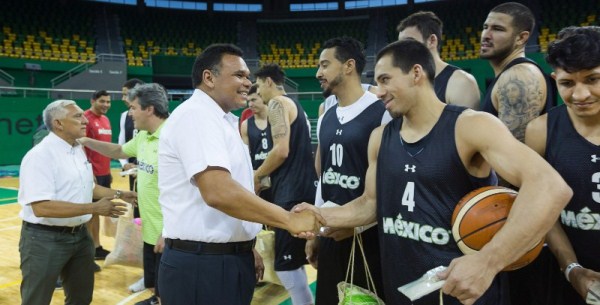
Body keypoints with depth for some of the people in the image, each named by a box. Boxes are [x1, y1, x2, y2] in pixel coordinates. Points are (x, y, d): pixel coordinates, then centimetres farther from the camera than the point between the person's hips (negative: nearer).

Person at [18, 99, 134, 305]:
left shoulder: (79, 150, 9)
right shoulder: (39, 156, -20)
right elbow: (41, 207, -29)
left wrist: (118, 194, 12)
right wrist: (93, 208, -30)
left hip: (79, 235, 8)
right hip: (45, 239, -8)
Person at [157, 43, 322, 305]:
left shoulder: (222, 121, 15)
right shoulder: (196, 114, -16)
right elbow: (219, 192, -29)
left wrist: (248, 249, 18)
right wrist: (288, 220, -23)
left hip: (229, 260, 9)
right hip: (201, 265, -9)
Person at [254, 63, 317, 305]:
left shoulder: (278, 103, -8)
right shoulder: (294, 105, 21)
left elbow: (281, 151, -19)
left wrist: (257, 176, -5)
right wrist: (266, 177, 21)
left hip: (291, 192, -10)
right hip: (302, 187, 10)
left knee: (286, 263, -5)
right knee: (294, 260, 18)